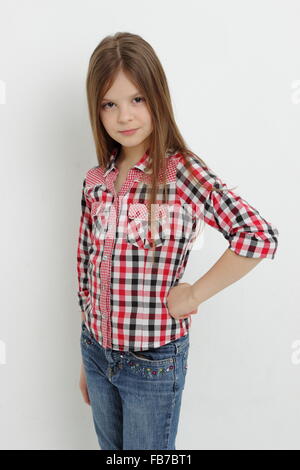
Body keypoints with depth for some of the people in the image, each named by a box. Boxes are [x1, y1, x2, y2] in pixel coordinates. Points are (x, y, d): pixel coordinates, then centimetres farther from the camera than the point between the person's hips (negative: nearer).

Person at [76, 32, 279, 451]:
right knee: (111, 448, 25)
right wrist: (88, 360, 12)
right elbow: (87, 272, 6)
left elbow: (261, 236, -27)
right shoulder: (97, 180, -1)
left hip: (154, 363, -5)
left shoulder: (182, 171, -17)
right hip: (97, 352, 5)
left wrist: (192, 295, -19)